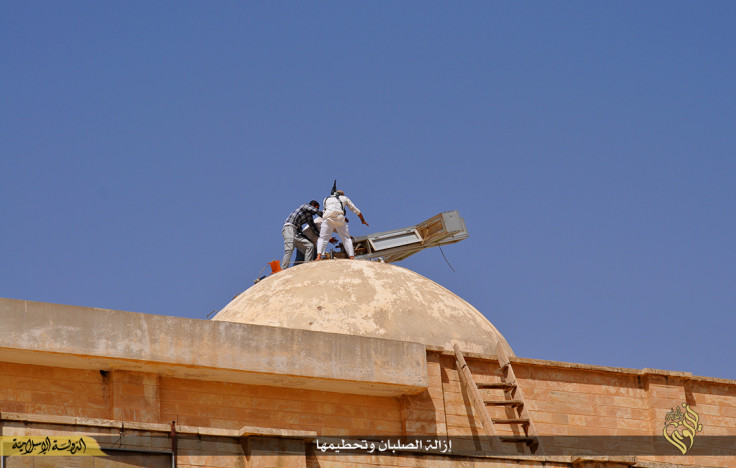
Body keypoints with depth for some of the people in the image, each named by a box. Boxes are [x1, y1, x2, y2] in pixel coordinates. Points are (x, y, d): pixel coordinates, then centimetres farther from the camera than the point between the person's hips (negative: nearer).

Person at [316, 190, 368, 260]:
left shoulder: (326, 199, 32)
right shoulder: (344, 198, 27)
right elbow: (355, 210, 29)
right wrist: (362, 220, 41)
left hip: (328, 218, 1)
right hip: (339, 218, -1)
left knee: (322, 238, 3)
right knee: (347, 239, 8)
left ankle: (319, 256, -19)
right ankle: (352, 257, -6)